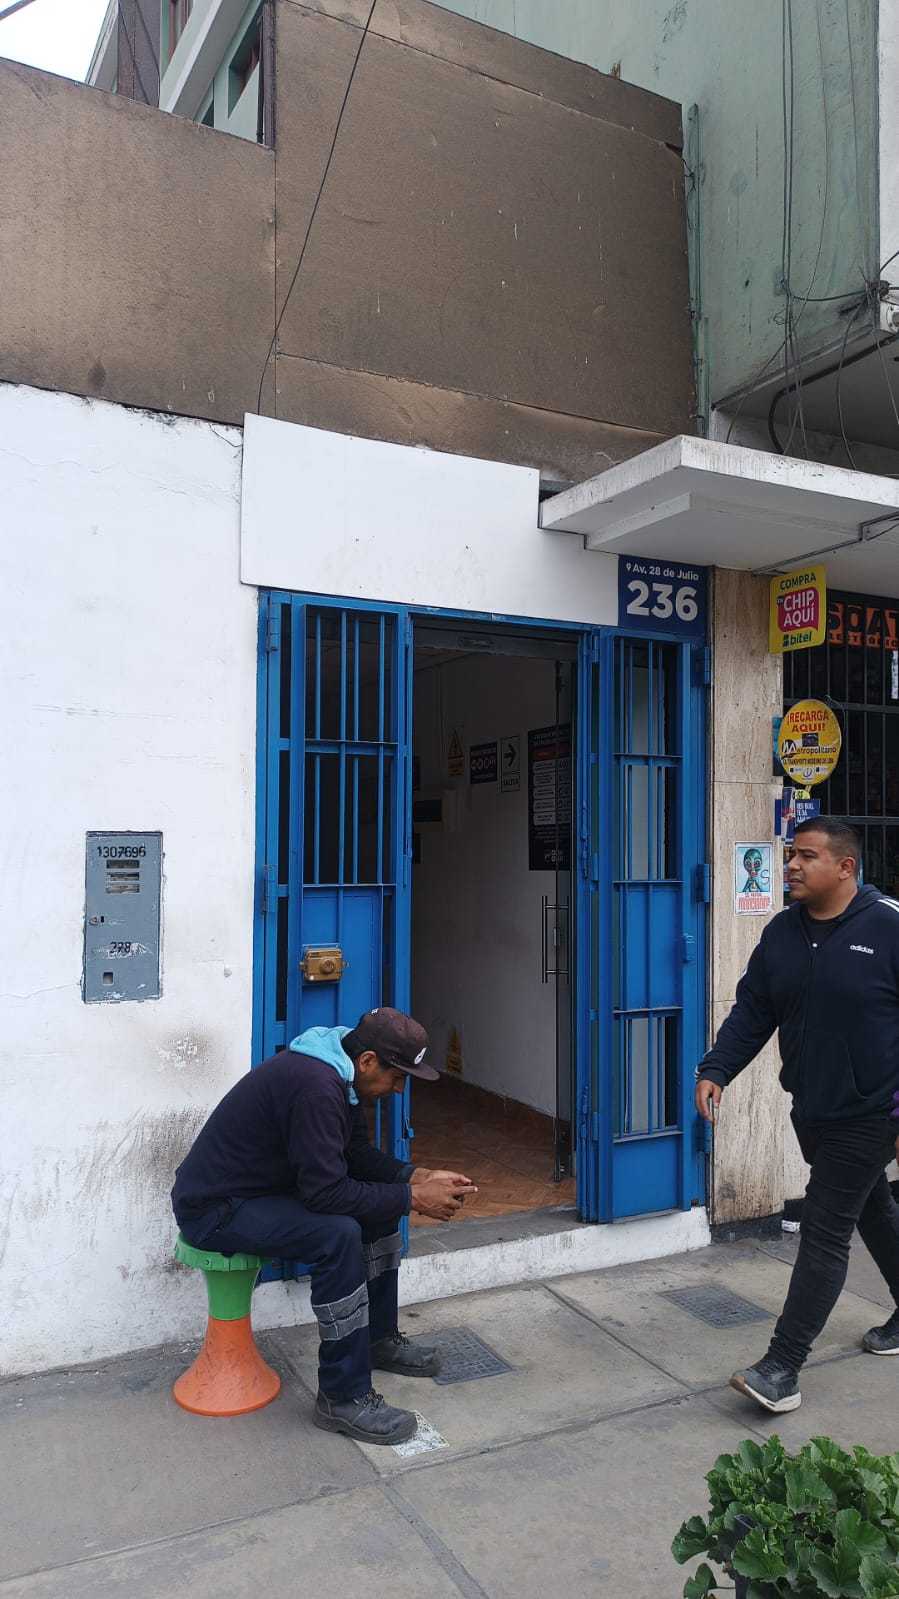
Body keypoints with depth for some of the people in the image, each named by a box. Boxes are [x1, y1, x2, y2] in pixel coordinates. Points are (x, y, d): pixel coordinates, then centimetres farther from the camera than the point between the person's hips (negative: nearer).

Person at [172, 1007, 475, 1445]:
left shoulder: (338, 1075, 0)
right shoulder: (316, 1086, -30)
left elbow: (358, 1154, 10)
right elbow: (325, 1191, -30)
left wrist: (418, 1176, -5)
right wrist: (412, 1198, -23)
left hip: (267, 1185, 10)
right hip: (214, 1208, -10)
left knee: (380, 1206, 6)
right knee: (339, 1235, -28)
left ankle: (379, 1338, 23)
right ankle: (343, 1400, -15)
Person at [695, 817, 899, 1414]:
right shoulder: (782, 933, 2)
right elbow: (752, 1012, 5)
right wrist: (715, 1070, -8)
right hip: (812, 1111, 6)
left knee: (825, 1233, -3)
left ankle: (784, 1367, 4)